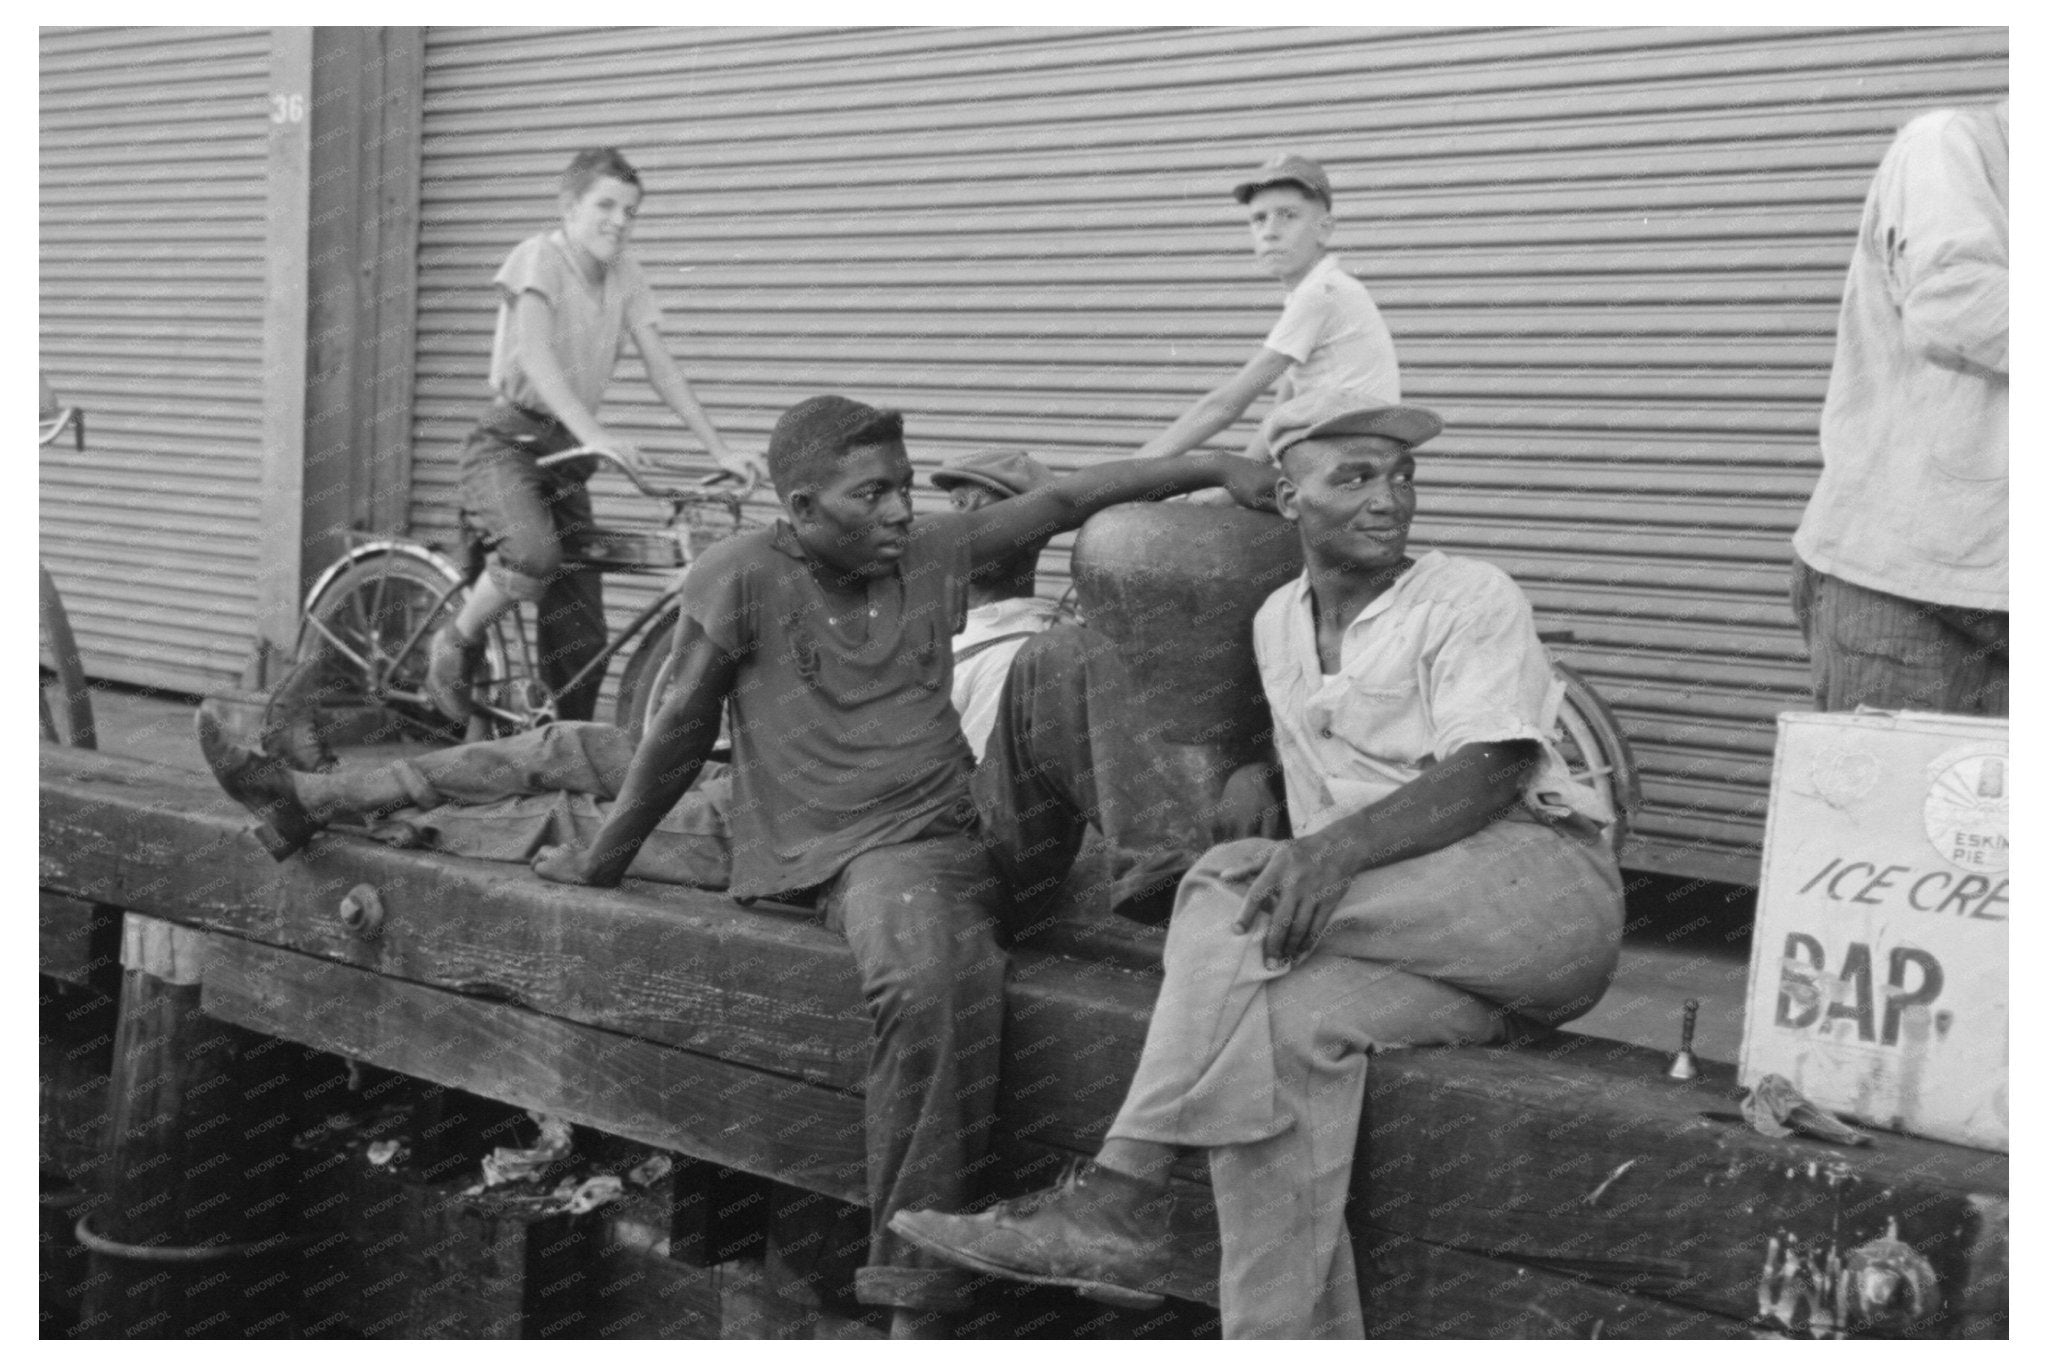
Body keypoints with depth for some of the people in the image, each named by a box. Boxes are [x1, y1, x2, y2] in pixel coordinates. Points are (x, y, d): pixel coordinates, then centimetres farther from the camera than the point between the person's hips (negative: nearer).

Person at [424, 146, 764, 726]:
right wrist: (594, 433, -39)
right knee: (535, 554, -35)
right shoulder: (541, 255, -11)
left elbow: (662, 369, 3)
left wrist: (720, 452, -7)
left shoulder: (625, 276, 7)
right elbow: (535, 356, -25)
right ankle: (457, 642, -8)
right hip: (508, 439, -6)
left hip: (566, 451, 6)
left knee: (582, 644, 0)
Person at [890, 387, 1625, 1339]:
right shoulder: (1277, 624, 18)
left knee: (1234, 888, -26)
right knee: (1281, 1022, -30)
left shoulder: (1472, 599, -2)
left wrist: (1340, 849, -31)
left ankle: (1121, 1197, -26)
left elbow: (1494, 770, -16)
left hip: (1541, 881, -5)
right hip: (1394, 933, 5)